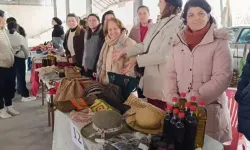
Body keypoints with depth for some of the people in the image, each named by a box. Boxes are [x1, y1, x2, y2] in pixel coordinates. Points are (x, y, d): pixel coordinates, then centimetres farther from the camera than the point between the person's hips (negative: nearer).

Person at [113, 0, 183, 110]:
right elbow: (146, 45, 12)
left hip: (162, 81, -8)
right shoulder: (160, 24, 12)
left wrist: (137, 60, -18)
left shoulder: (177, 25, -15)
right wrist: (124, 51, 8)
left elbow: (163, 55, -20)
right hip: (151, 76, 8)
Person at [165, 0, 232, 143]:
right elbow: (170, 74, 6)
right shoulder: (179, 41, 7)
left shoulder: (220, 42, -5)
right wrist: (173, 99, -8)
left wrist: (192, 100, -18)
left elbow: (222, 78, -13)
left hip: (209, 109, -3)